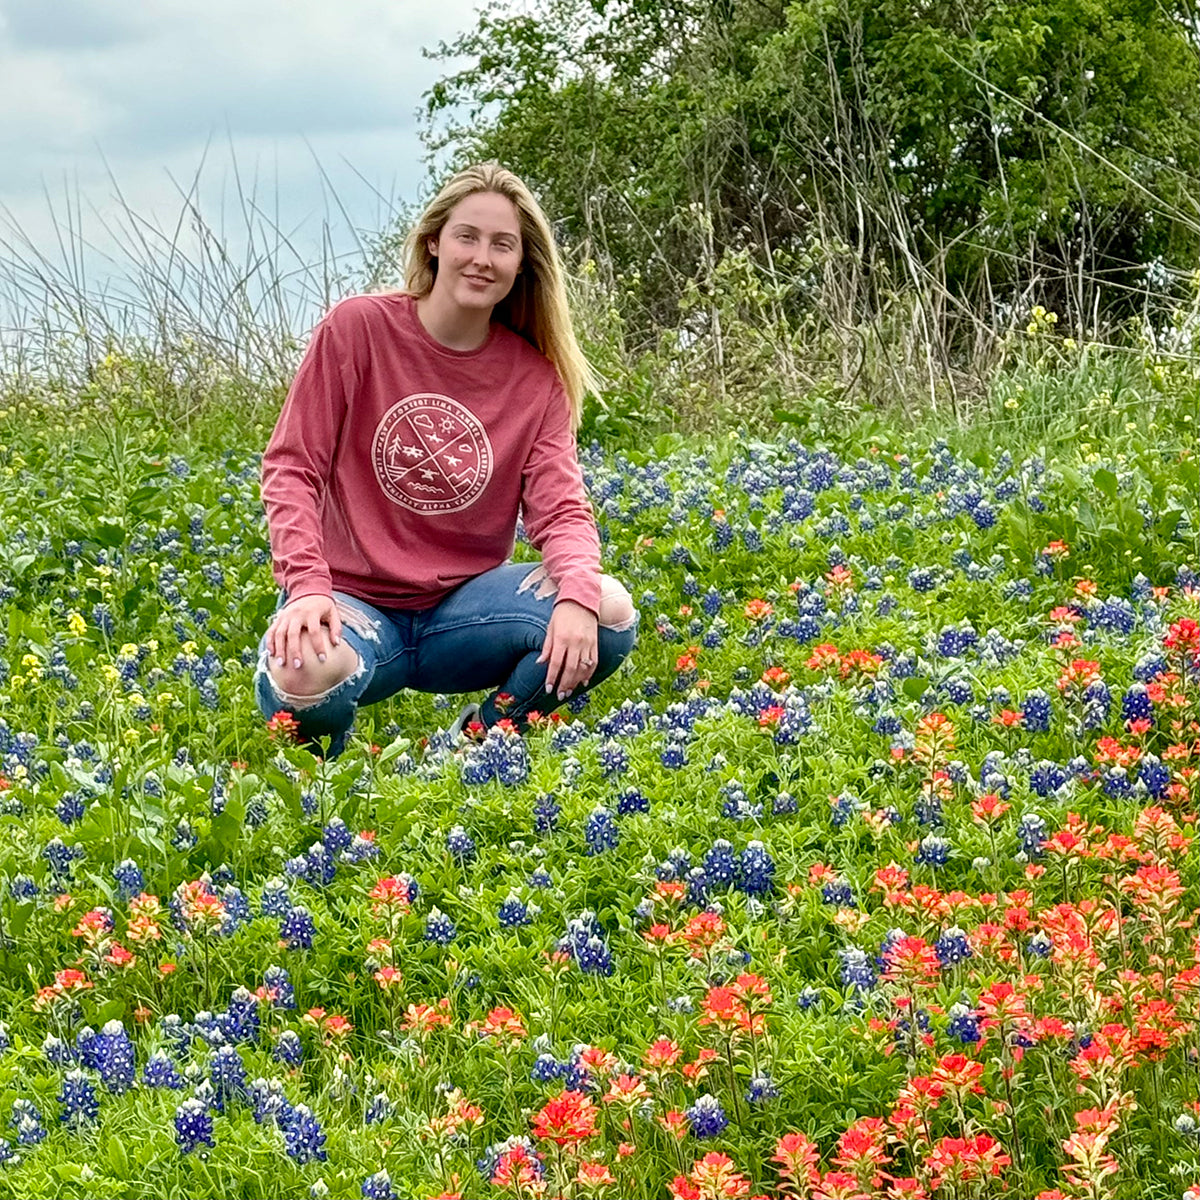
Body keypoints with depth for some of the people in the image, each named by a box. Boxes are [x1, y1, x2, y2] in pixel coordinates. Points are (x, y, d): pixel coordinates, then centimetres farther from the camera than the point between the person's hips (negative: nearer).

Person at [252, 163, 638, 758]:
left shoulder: (536, 375, 3)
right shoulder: (356, 327, -6)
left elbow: (560, 508, -6)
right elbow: (291, 467, -7)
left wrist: (577, 595, -29)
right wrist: (308, 589, -24)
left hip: (461, 604, 3)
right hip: (354, 599, -3)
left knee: (610, 612, -23)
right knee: (303, 679, -39)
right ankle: (332, 768, 1)